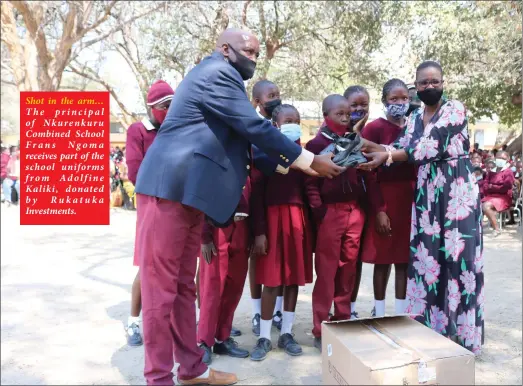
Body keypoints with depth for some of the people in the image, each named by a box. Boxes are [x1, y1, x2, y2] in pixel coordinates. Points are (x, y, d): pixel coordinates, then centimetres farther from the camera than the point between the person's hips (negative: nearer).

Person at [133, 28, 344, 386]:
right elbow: (254, 128, -13)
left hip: (187, 193, 10)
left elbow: (242, 138, 25)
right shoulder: (218, 73, -7)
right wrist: (310, 160, -6)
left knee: (184, 286, 14)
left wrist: (299, 163, 21)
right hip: (170, 190, -10)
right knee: (162, 287, -2)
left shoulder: (216, 76, 25)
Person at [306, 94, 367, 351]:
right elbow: (311, 183, -6)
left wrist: (362, 206, 8)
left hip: (355, 210, 5)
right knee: (327, 270, -1)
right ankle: (321, 331, 8)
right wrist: (318, 211, -13)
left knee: (349, 267, 11)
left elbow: (362, 174, 17)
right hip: (330, 212, -5)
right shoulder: (317, 143, -1)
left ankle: (343, 322, 24)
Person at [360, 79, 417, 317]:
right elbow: (369, 174, -10)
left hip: (410, 198, 4)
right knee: (383, 258, 4)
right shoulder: (374, 129, -6)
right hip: (384, 198, -4)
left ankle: (400, 313, 20)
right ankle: (379, 313, 18)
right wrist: (379, 209, -15)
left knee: (404, 258, 9)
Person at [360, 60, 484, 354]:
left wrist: (387, 155, -20)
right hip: (427, 193, 5)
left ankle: (461, 333, 10)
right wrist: (380, 150, -19)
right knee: (427, 257, 5)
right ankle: (430, 328, 17)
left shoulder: (455, 109, -4)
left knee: (458, 256, -3)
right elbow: (404, 148, 0)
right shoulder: (414, 118, 14)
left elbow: (431, 148, -16)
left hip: (457, 191, -5)